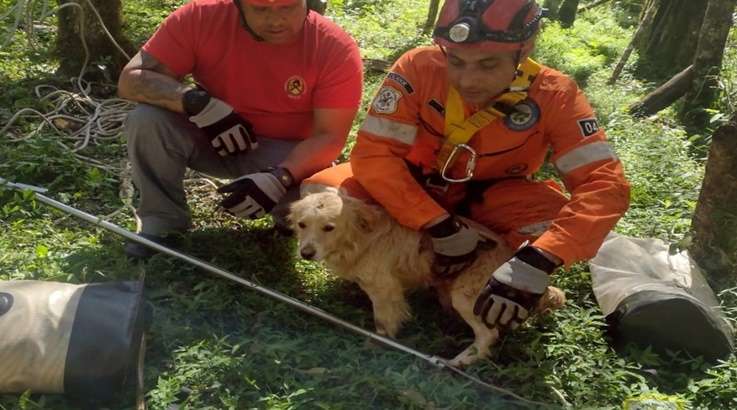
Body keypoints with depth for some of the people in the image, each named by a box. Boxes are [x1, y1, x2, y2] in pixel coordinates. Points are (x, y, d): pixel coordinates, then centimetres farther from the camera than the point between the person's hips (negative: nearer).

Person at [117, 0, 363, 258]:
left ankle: (286, 215, 7)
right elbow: (131, 79, -18)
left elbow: (329, 137, -21)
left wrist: (278, 179, -39)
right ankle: (162, 222, -4)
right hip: (209, 138, 2)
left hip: (289, 154, -1)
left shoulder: (336, 48, -20)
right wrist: (198, 103, -36)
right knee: (147, 119, -25)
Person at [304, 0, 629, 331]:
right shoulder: (419, 67, -25)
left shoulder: (553, 94, -24)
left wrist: (535, 263, -45)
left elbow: (605, 184, -30)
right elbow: (372, 154, -26)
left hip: (494, 198, 0)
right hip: (418, 185, 0)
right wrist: (441, 227, -35)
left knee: (562, 234, -32)